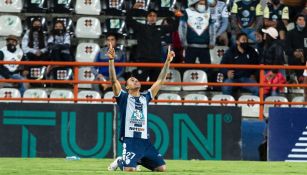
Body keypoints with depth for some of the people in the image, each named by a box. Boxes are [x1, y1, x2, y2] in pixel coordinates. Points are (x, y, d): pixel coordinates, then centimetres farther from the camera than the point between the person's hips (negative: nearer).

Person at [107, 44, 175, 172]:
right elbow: (114, 80, -6)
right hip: (130, 141, -5)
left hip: (145, 141, 5)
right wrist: (111, 60, -18)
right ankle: (120, 162, 13)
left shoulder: (145, 97, 18)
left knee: (162, 168, -3)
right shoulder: (123, 97, 7)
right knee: (129, 169, -23)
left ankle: (139, 161, 23)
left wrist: (168, 62, 12)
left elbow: (160, 81, 18)